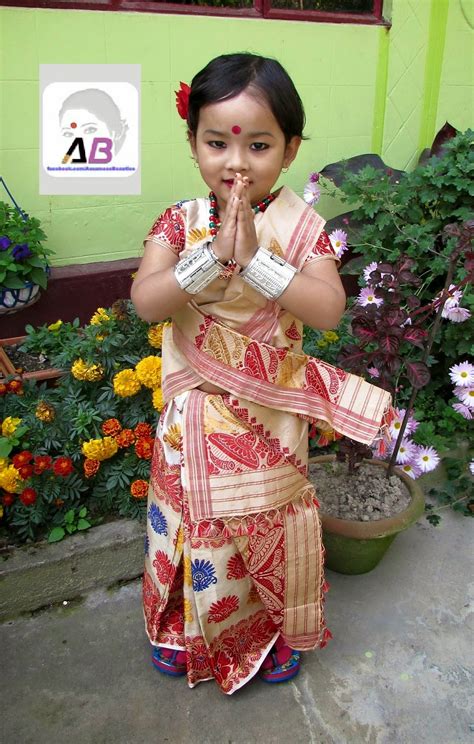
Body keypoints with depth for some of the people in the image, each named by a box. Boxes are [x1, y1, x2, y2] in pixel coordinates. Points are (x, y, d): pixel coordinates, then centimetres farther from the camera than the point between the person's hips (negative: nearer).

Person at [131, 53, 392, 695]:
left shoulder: (302, 227, -9)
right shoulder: (181, 221, -6)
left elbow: (329, 309, -22)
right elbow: (145, 301, -19)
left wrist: (254, 257, -31)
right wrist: (215, 255, -31)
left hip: (272, 413, -1)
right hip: (197, 414, 1)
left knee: (271, 527, 17)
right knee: (197, 528, 17)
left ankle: (276, 634, 46)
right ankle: (190, 632, 46)